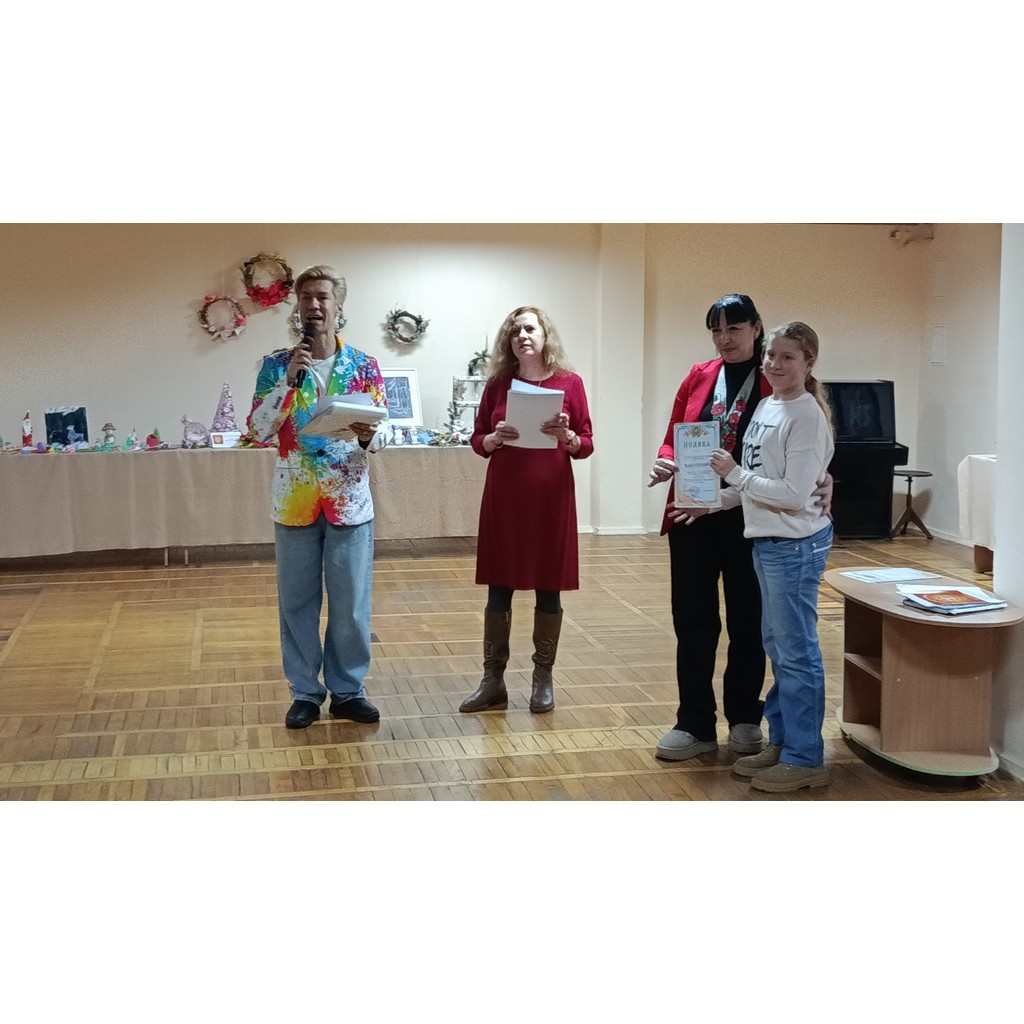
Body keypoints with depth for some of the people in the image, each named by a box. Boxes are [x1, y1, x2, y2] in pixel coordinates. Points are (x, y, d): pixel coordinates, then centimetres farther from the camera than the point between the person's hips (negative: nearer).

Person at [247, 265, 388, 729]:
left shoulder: (364, 365, 3)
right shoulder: (276, 365, 2)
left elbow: (381, 434, 0)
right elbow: (259, 430, -6)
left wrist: (366, 435, -23)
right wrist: (289, 381, -16)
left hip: (349, 500, 0)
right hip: (295, 501, 0)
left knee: (351, 602, 4)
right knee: (297, 600, 6)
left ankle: (348, 690, 19)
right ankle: (305, 692, 19)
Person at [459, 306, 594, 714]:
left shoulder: (569, 383, 1)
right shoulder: (498, 384, 5)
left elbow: (586, 445, 2)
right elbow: (477, 442, 7)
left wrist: (566, 436, -19)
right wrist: (496, 437, -14)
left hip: (551, 496, -1)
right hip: (503, 497, 1)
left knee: (548, 589, 5)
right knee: (499, 588, 4)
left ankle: (543, 679, 16)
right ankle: (493, 681, 12)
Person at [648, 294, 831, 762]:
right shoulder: (698, 377, 6)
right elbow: (672, 439, 8)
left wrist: (821, 481, -25)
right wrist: (664, 462, -14)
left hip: (749, 517, -2)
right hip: (692, 514, 3)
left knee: (748, 619, 11)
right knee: (693, 621, 5)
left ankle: (744, 718, 26)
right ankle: (695, 725, 16)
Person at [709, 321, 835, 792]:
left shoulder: (806, 416, -16)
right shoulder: (766, 405, 10)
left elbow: (794, 494, -22)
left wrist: (735, 473, -16)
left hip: (795, 545, -9)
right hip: (766, 541, 9)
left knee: (796, 651, 0)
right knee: (776, 645, 17)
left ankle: (805, 759, 11)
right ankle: (781, 742, 30)